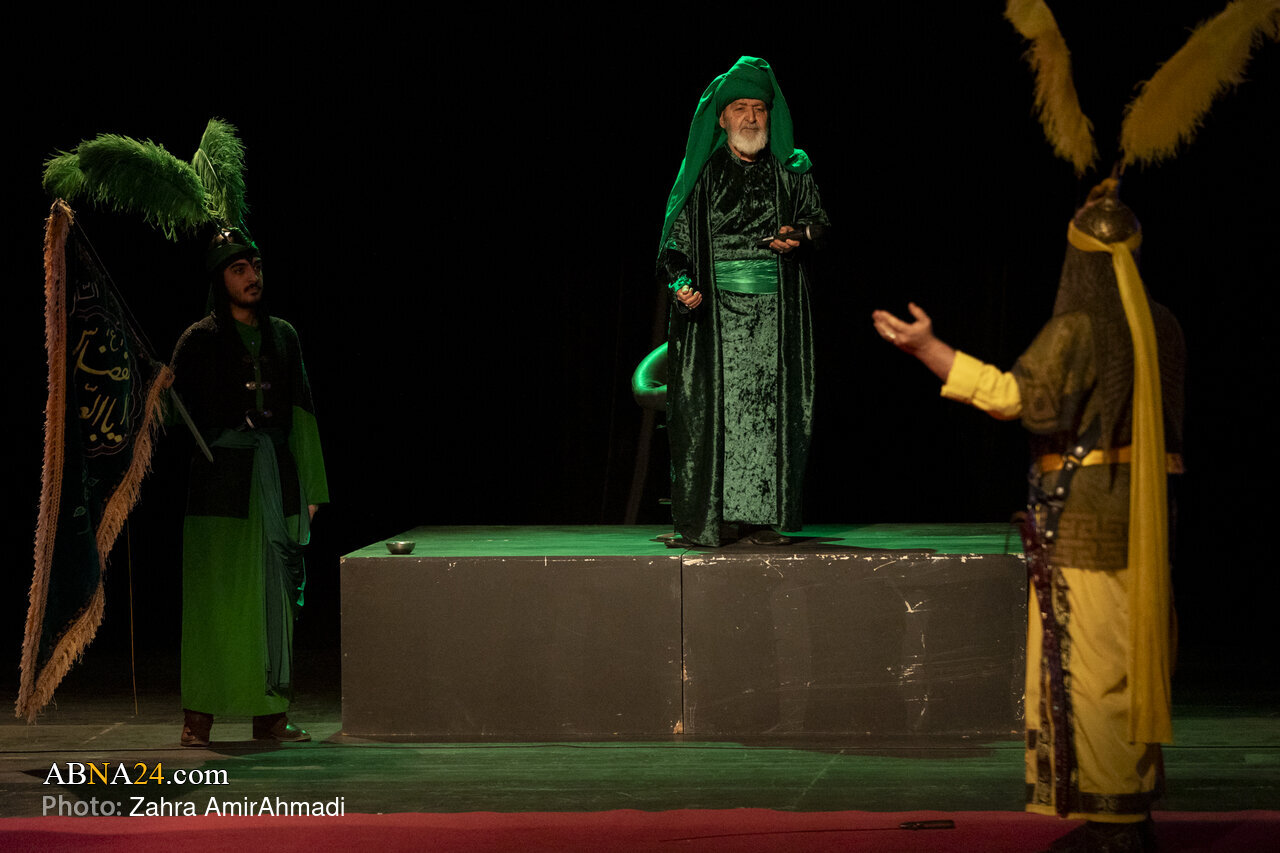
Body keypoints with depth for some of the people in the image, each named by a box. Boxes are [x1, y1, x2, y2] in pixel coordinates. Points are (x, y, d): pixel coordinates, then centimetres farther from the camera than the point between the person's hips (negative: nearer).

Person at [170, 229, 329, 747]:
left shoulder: (282, 337, 12)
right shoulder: (199, 340, 0)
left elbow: (300, 414, 12)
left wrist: (310, 487, 8)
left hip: (276, 476, 4)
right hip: (222, 480, -4)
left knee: (273, 596, 5)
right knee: (215, 598, -5)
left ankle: (269, 717, 10)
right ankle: (198, 720, -1)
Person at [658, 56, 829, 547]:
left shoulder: (791, 172, 12)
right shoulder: (703, 176, 8)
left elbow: (817, 219, 17)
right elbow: (676, 239, 6)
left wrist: (801, 236, -6)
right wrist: (681, 282, -12)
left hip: (773, 313, 1)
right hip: (714, 311, -1)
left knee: (768, 410, -6)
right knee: (712, 409, -7)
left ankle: (760, 518, -3)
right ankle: (708, 520, -4)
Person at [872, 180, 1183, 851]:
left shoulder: (1077, 325, -14)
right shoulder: (1159, 327, 8)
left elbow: (1011, 394, -18)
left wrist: (927, 347, -17)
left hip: (1082, 511, -7)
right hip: (1138, 512, 8)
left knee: (1088, 658, -3)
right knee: (1130, 655, 12)